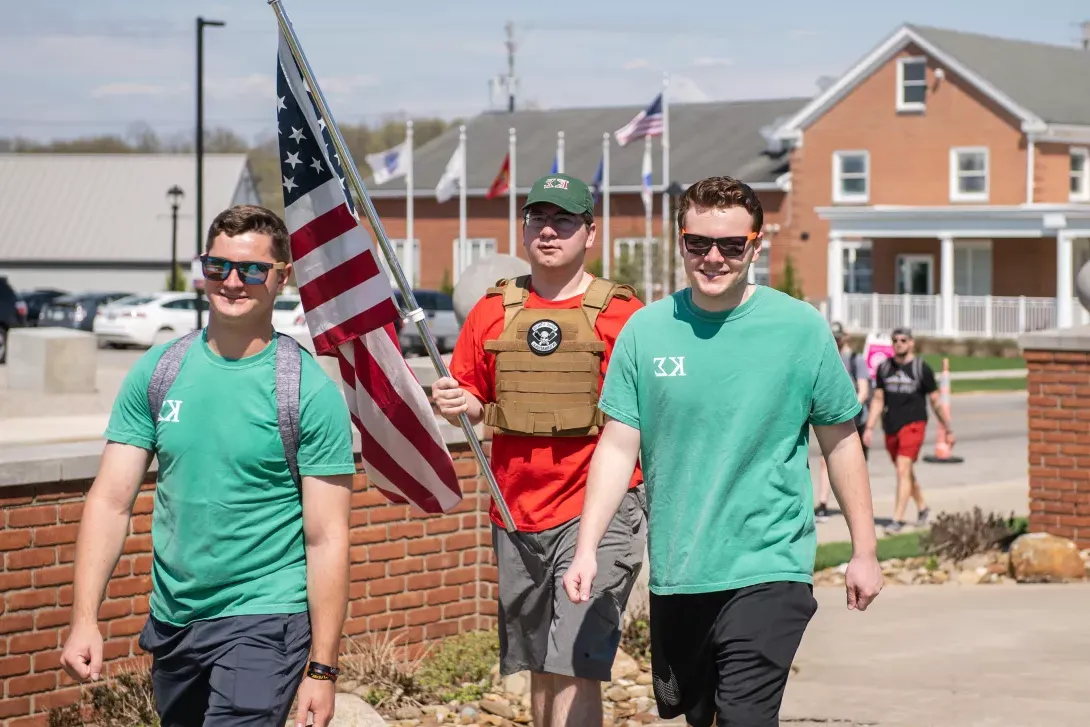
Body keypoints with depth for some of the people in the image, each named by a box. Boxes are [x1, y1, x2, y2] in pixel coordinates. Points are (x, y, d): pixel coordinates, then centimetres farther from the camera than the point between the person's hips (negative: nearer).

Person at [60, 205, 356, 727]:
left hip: (264, 620, -5)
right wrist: (84, 619, -8)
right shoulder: (156, 372, 4)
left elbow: (327, 539, -9)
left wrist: (321, 669, -12)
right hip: (171, 620, 5)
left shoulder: (311, 392, -8)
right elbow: (110, 502, 3)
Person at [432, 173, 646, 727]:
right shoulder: (494, 311, 10)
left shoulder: (621, 313, -2)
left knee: (574, 667, -13)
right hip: (517, 511, 5)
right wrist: (457, 403, -7)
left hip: (598, 510, -5)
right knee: (538, 669, 14)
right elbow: (472, 401, 14)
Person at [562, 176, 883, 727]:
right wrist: (586, 549, -7)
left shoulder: (801, 328, -5)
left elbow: (840, 440, 3)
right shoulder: (646, 330, -1)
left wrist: (864, 551, 6)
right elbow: (618, 447, 1)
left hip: (767, 571, -3)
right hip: (673, 572, 3)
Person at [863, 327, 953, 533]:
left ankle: (898, 520, -16)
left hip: (913, 425, -5)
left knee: (903, 471, -15)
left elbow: (936, 401, 3)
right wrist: (869, 428, 2)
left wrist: (948, 430, 6)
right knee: (906, 472, 16)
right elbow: (878, 400, 10)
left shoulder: (921, 369, -2)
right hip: (891, 427, 5)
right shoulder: (884, 368, 8)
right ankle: (922, 507, 38)